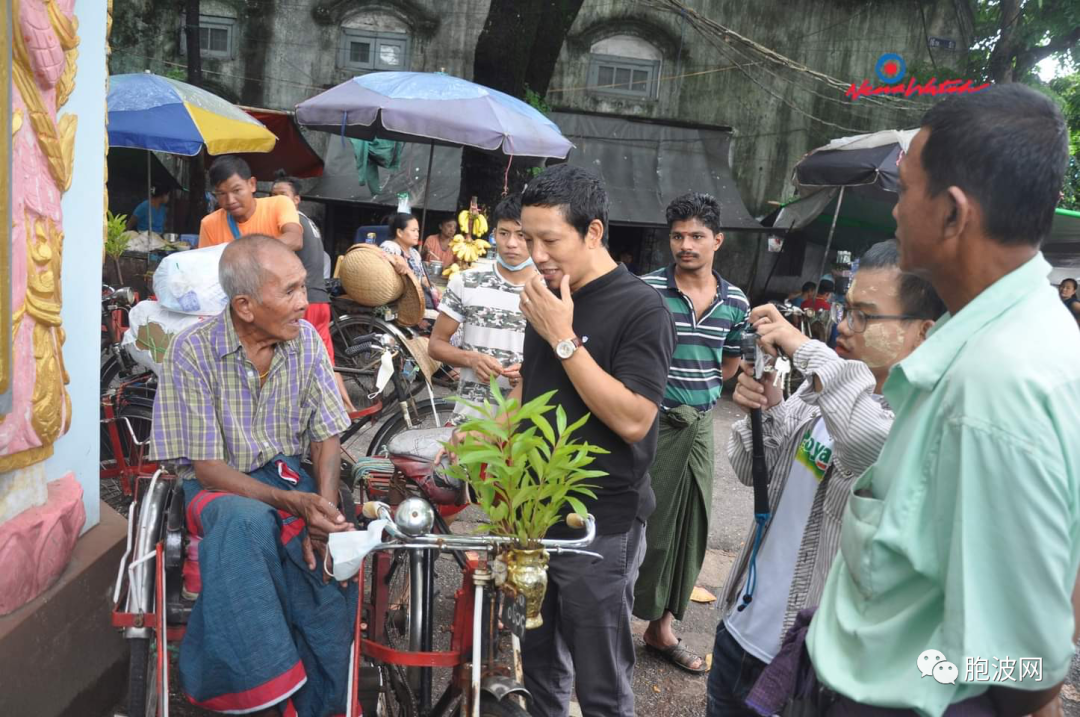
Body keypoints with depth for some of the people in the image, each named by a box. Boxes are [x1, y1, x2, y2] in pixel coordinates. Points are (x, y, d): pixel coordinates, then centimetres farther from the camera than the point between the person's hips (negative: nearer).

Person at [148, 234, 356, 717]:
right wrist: (295, 503, -27)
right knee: (247, 521, -38)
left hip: (292, 477, 3)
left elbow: (326, 438, 1)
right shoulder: (192, 352, -14)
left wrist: (324, 507, -18)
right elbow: (206, 466, -14)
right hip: (221, 487, -2)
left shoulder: (305, 340, -3)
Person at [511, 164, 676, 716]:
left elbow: (633, 420, -24)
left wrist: (564, 339, -24)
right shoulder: (547, 298, 7)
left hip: (599, 527, -6)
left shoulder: (642, 310, -16)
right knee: (540, 662, 19)